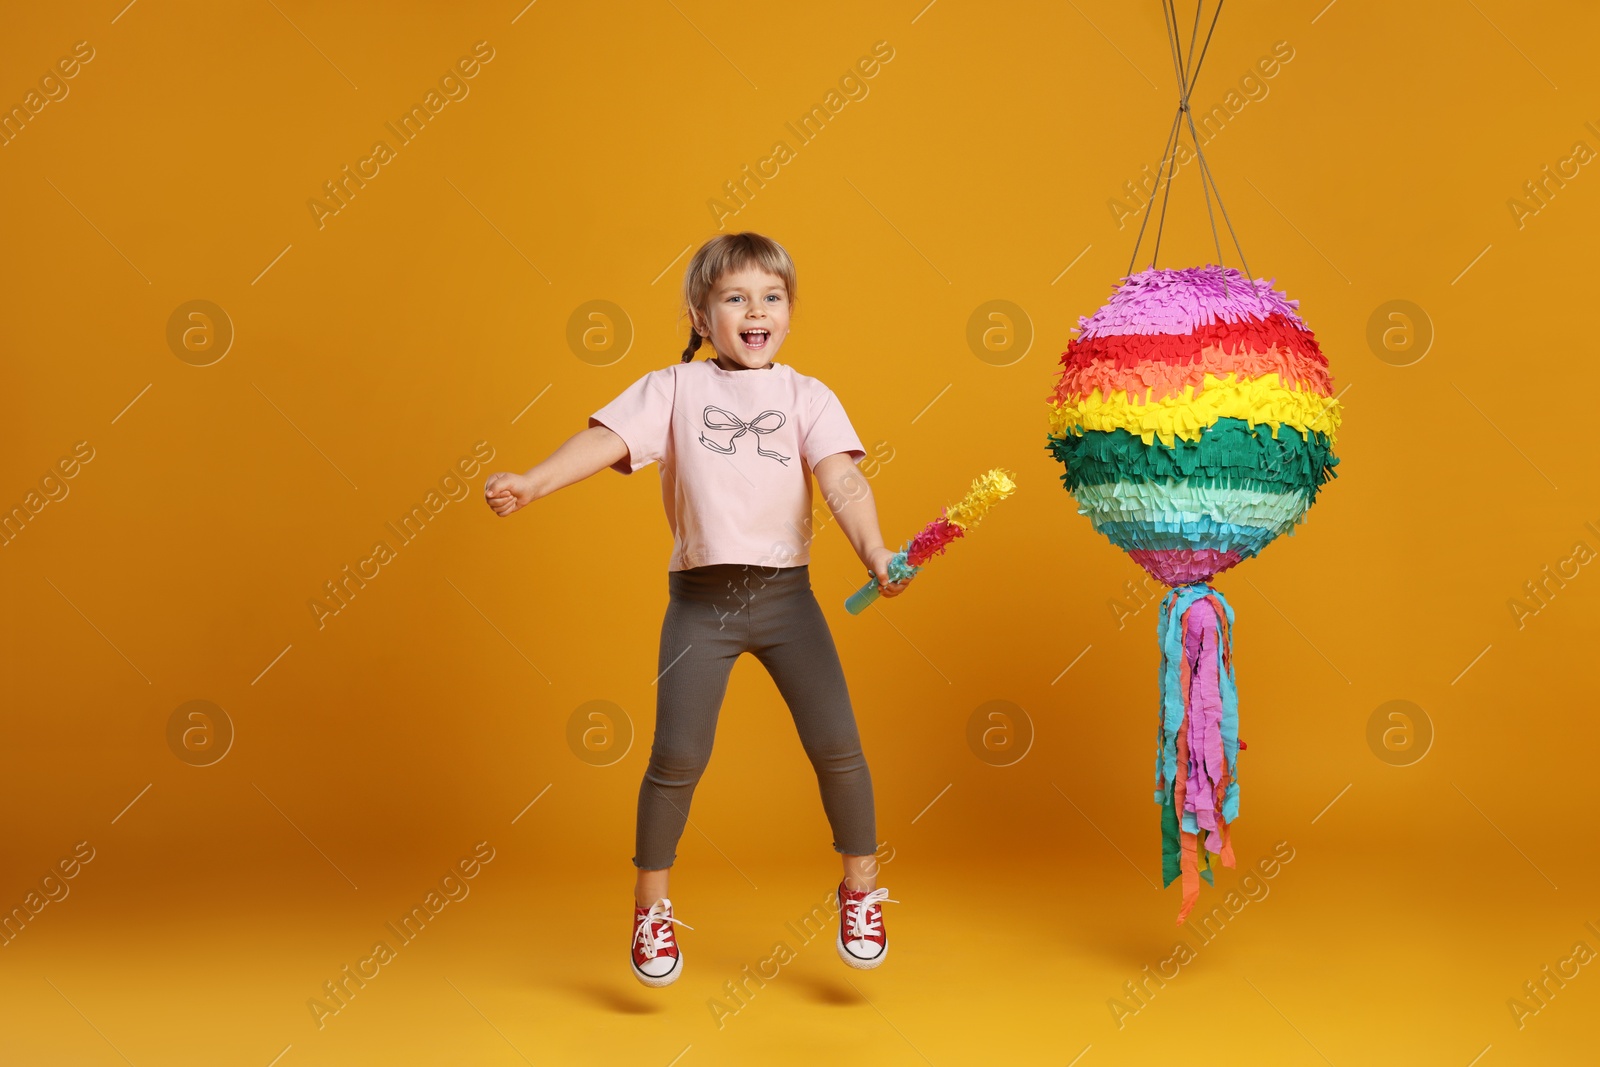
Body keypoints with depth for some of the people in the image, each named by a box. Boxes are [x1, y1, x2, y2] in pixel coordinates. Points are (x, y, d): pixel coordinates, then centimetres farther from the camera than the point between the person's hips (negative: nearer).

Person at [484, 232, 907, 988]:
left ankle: (860, 888, 21)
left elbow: (841, 479, -8)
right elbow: (606, 440, -9)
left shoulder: (807, 396, 6)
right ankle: (651, 906, 18)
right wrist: (530, 483, -26)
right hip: (701, 595, -1)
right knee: (678, 754, -3)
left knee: (834, 741, -2)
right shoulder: (673, 388, 4)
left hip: (786, 592, 1)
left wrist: (874, 551, -25)